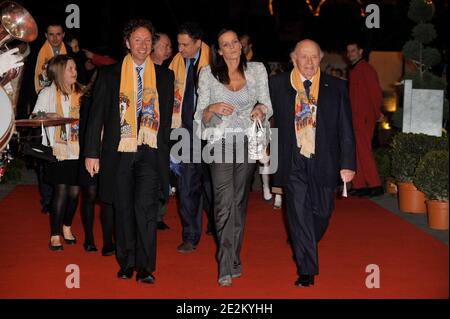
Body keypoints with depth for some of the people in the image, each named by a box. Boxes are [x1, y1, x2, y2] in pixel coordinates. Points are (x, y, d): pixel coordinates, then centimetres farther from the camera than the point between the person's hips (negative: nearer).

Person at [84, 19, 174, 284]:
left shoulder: (164, 76, 10)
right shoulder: (110, 74, 6)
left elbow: (167, 115, 13)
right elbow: (97, 115, 4)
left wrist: (164, 149, 7)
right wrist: (92, 153, -1)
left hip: (150, 152, 0)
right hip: (119, 152, 1)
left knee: (146, 207, -10)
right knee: (123, 209, 7)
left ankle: (145, 267, -2)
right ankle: (127, 264, 20)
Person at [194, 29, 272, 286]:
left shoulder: (257, 70, 7)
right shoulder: (208, 73, 3)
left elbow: (267, 105, 6)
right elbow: (201, 116, 3)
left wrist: (261, 110, -17)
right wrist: (213, 108, -18)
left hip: (249, 142, 2)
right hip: (221, 142, -2)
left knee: (240, 201, 8)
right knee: (224, 203, -10)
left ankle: (234, 259, 21)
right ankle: (227, 267, -6)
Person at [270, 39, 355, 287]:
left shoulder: (335, 87, 3)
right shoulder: (277, 85, 2)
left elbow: (345, 128, 2)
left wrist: (347, 163, -3)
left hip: (323, 162, 2)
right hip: (293, 162, -1)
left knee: (321, 211, 12)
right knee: (299, 214, -1)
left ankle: (301, 246, 42)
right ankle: (306, 270, 10)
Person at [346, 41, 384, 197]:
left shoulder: (366, 69, -10)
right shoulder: (352, 70, 18)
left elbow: (376, 92, -12)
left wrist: (377, 114, -8)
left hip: (364, 118, -9)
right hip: (354, 118, 9)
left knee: (363, 151, -10)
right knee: (355, 151, 9)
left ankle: (375, 185, -6)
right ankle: (358, 185, 13)